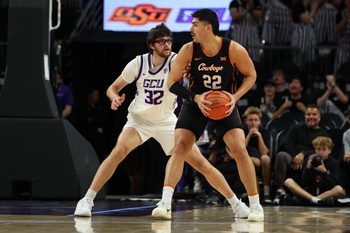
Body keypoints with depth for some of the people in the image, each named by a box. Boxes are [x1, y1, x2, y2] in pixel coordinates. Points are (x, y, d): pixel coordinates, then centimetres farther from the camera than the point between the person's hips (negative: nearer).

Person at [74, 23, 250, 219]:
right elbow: (113, 88, -2)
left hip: (167, 121, 0)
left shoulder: (176, 61, -18)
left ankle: (235, 202, 9)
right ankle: (87, 200, -22)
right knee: (119, 151, -27)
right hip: (139, 119, 0)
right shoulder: (139, 63, -12)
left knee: (200, 163, -5)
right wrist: (115, 98, -25)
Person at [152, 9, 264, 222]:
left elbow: (251, 75, -4)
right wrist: (196, 98, -24)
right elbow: (172, 83, -10)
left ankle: (255, 205, -4)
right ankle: (165, 202, -15)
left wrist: (235, 97, -19)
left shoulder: (234, 50, -20)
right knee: (180, 147, -15)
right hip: (196, 103, 1)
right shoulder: (189, 50, -16)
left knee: (239, 149, -15)